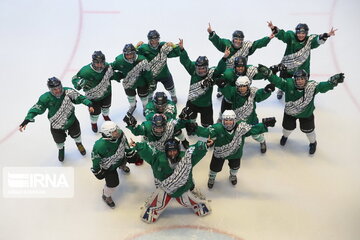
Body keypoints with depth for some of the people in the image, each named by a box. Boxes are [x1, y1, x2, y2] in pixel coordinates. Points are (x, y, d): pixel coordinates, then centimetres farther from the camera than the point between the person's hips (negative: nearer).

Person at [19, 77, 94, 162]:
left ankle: (79, 144, 61)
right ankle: (61, 150, 57)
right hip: (56, 124, -1)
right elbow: (36, 108, -20)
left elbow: (80, 98, -17)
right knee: (59, 140, 19)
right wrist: (27, 120, -28)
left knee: (76, 134, 23)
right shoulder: (45, 98, -26)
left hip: (71, 120, 1)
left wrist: (89, 104, -31)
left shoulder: (68, 91, -25)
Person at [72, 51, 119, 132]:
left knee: (106, 106, 30)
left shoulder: (107, 66, -22)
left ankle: (105, 115, 67)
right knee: (95, 112, 12)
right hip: (93, 96, -4)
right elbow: (75, 79, -26)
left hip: (106, 92, 4)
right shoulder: (86, 71, -36)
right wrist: (82, 82, -44)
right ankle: (94, 123, 49)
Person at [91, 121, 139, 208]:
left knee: (123, 162, 35)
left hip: (120, 158, 5)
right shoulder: (100, 146, -45)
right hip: (108, 166, -5)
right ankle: (106, 196, 38)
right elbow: (95, 159, -25)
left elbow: (125, 145, -8)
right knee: (113, 183, 3)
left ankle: (122, 166, 76)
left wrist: (131, 154, 4)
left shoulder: (120, 135, -31)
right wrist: (97, 171, -12)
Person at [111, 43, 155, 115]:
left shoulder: (141, 60, -33)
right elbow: (111, 67, -6)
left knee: (143, 95, 17)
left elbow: (148, 72, -19)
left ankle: (145, 106, 52)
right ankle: (132, 106, 58)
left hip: (141, 82, -2)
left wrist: (151, 84, -11)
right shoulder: (119, 60, -28)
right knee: (130, 95, 23)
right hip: (128, 82, 2)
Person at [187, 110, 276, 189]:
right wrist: (195, 129, -57)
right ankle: (211, 177, 55)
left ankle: (233, 175, 66)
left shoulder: (241, 127, -27)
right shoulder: (218, 128, -33)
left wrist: (265, 124, -33)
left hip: (235, 153, 2)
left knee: (235, 166, 28)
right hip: (219, 152, -2)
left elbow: (253, 129, -23)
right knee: (215, 167, 18)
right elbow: (206, 132, -40)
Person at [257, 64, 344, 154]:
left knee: (308, 130, 17)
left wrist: (333, 80, -58)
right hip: (290, 112, 1)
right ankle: (285, 136, 59)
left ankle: (313, 143, 51)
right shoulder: (288, 84, -28)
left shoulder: (312, 86, -28)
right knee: (288, 128, 21)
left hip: (306, 114, 0)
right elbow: (277, 80, -30)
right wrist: (267, 72, -44)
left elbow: (324, 86, -38)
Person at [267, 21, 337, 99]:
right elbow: (281, 34, -27)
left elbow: (319, 39, -25)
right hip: (287, 66, 0)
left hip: (302, 69, 1)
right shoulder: (291, 36, -15)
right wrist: (273, 28, -45)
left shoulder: (310, 40, -11)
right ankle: (281, 90, 53)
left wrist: (327, 35, -45)